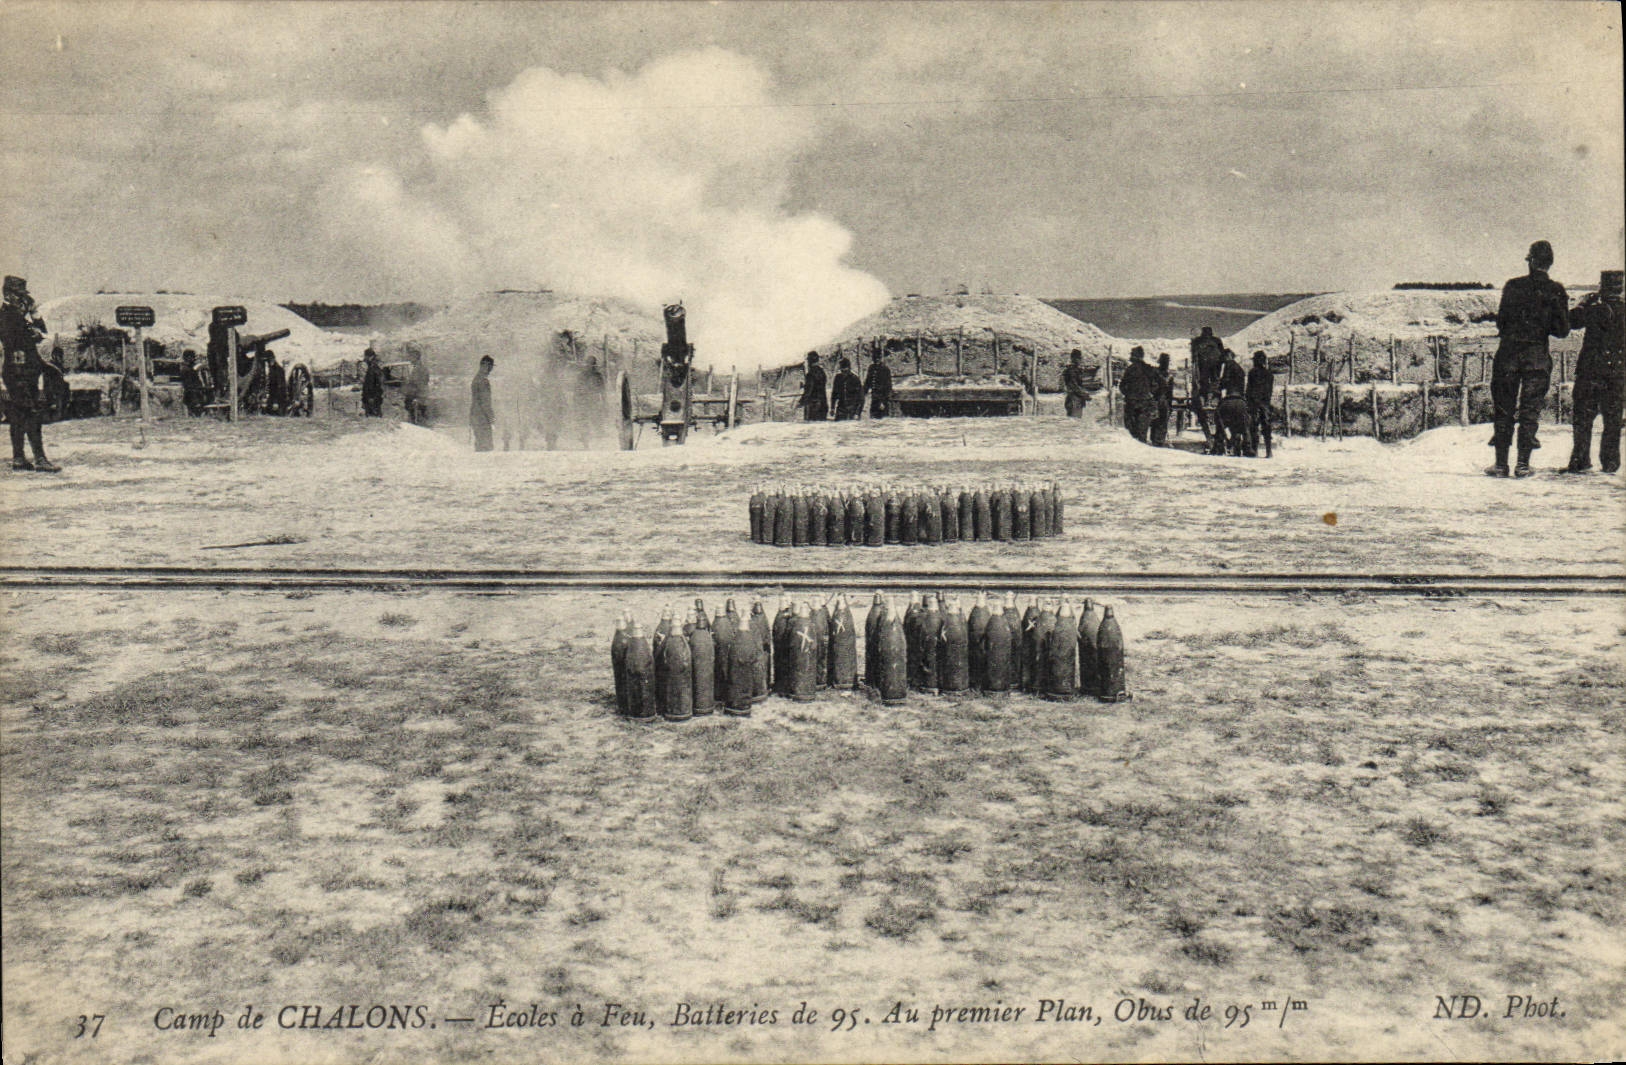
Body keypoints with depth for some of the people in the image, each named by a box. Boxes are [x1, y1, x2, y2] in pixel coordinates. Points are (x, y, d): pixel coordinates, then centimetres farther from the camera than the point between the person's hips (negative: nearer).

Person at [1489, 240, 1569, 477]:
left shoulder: (1512, 286, -2)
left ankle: (1501, 464, 5)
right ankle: (1523, 464, 4)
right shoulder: (1556, 291, -2)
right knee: (1530, 411, 6)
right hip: (1537, 355, 0)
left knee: (1504, 409, 6)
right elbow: (1562, 330, -1)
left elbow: (1500, 322, 2)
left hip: (1508, 353, 0)